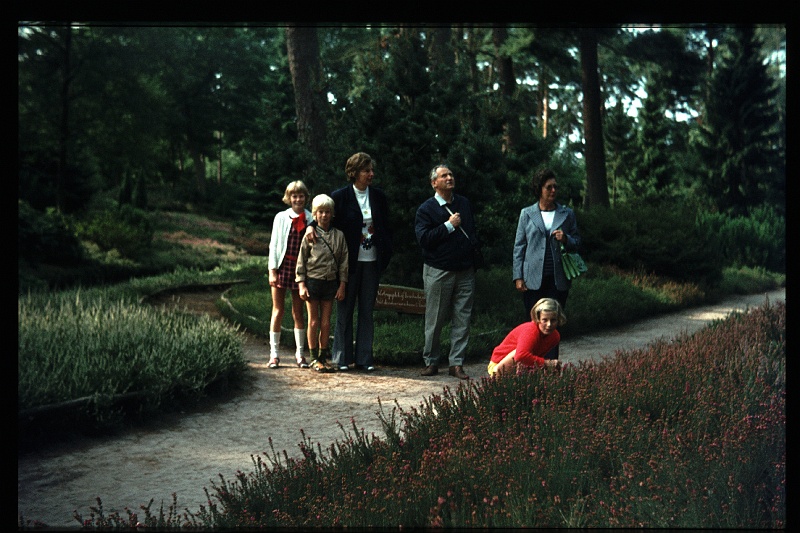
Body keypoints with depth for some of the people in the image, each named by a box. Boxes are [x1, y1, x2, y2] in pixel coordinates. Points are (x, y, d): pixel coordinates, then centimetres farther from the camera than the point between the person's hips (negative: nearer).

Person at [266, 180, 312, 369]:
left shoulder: (311, 219, 3)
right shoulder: (281, 218, 3)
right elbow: (274, 245, 2)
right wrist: (272, 271, -3)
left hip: (301, 268, 0)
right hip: (282, 266, 0)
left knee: (298, 312, 8)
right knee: (278, 310, 3)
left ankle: (300, 354, 14)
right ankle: (274, 354, 7)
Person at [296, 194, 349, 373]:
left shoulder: (338, 235, 5)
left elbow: (343, 261, 7)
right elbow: (301, 260, 1)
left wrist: (342, 286, 3)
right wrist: (301, 284, -6)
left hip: (330, 283, 2)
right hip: (312, 282, -2)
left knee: (326, 322, 5)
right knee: (313, 321, 2)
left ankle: (323, 357, 15)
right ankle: (314, 358, 9)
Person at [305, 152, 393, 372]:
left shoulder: (379, 196, 7)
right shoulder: (340, 196, -4)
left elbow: (386, 228, 12)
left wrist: (386, 255, 5)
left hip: (372, 262, 3)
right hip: (349, 261, -3)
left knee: (367, 311, 7)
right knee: (345, 310, 4)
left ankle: (364, 358, 12)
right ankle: (342, 358, 11)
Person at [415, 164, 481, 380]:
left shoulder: (464, 204, 14)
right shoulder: (426, 208, -3)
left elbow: (473, 230, 27)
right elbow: (423, 238, -16)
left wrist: (474, 244, 6)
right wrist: (449, 226, -16)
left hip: (465, 271, 4)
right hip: (438, 271, -4)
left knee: (462, 320, 2)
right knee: (435, 320, 3)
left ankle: (457, 363, 8)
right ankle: (431, 362, 15)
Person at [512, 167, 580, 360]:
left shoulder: (567, 214, 9)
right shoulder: (527, 214, 6)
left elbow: (577, 243, 14)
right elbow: (519, 246, 6)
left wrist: (566, 239, -10)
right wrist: (518, 277, -1)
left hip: (558, 279, 1)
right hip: (533, 278, -1)